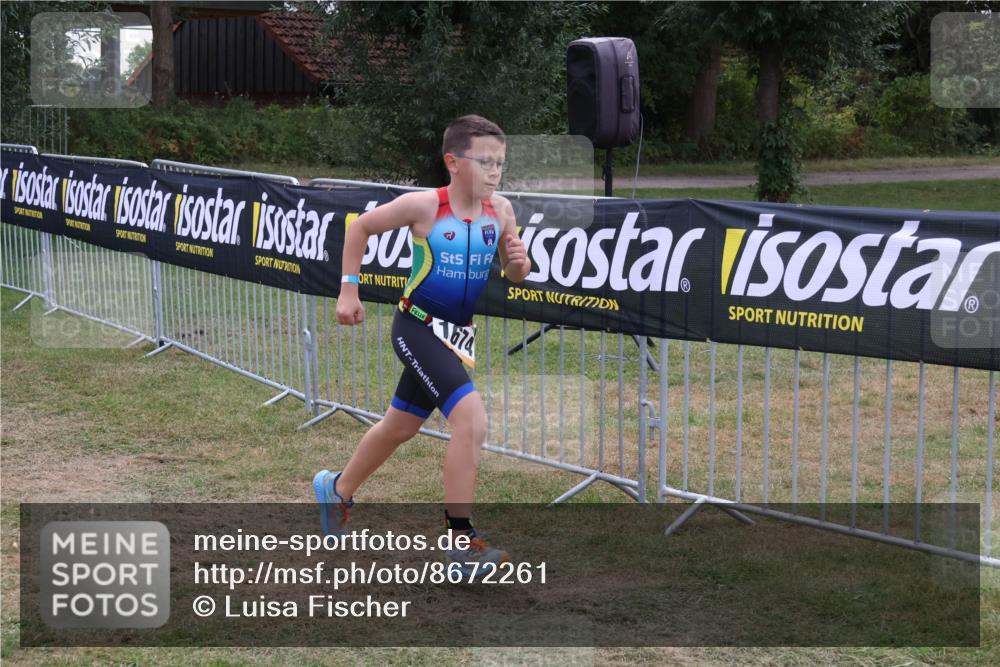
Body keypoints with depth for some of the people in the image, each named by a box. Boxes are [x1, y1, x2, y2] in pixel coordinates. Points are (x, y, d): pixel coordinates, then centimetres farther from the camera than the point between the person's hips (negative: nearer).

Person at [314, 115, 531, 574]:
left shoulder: (500, 211, -3)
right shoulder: (423, 206, -17)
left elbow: (514, 275, 9)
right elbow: (360, 227, -3)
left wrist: (519, 262, -14)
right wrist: (348, 290, -4)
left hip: (457, 334, 7)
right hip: (418, 326, -7)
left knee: (401, 426, 23)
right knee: (471, 418, -22)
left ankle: (337, 489, 48)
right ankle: (461, 537, -14)